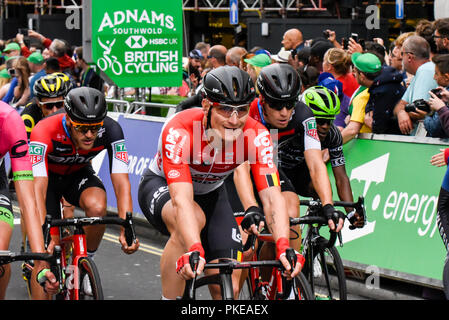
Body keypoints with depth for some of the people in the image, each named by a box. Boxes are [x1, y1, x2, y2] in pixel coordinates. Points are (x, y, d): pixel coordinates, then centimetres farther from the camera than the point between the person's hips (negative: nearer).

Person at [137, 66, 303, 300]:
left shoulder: (256, 136, -27)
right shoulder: (179, 131, -37)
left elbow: (272, 196, -34)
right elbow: (182, 200, -47)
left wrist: (284, 247, -51)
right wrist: (194, 251, -62)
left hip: (210, 194, 3)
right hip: (161, 185, -3)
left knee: (229, 288, -11)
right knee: (193, 219, -39)